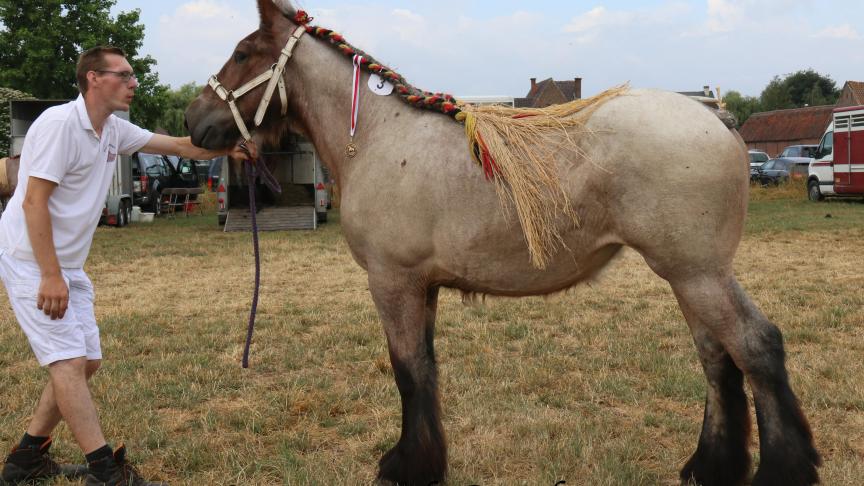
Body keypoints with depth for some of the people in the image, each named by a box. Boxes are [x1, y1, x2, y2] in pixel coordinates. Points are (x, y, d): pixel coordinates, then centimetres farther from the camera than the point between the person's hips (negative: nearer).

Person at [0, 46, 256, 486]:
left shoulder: (114, 131, 7)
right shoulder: (59, 124, -18)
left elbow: (179, 146, 14)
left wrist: (227, 149, -3)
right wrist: (50, 276, -24)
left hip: (68, 264, 9)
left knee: (86, 360, 10)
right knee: (69, 360, -11)